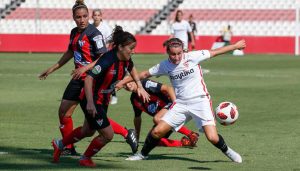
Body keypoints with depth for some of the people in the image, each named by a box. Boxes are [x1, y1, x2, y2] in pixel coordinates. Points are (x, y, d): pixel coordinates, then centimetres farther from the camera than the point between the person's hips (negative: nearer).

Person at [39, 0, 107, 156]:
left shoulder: (94, 33, -15)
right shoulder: (74, 32, 9)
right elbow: (70, 53, 25)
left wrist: (85, 68, -29)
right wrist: (52, 69, 30)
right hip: (78, 78, 9)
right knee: (63, 112, 10)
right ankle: (68, 148, 21)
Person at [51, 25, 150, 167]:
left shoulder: (126, 60, -7)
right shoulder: (108, 60, -31)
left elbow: (132, 69, 19)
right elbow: (89, 79, -32)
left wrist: (140, 87, 15)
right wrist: (90, 102, -38)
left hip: (103, 100, 9)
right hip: (92, 101, -9)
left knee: (88, 131, 26)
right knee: (107, 134, -6)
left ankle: (59, 144, 47)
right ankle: (85, 158, 17)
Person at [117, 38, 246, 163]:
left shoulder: (192, 57, -10)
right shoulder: (164, 66, 0)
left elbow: (214, 52, -2)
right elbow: (145, 74, 12)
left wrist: (235, 46, 5)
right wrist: (123, 82, 14)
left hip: (200, 101, -3)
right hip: (180, 104, 3)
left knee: (213, 138, -16)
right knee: (157, 131, -6)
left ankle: (227, 151, 16)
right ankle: (143, 154, 20)